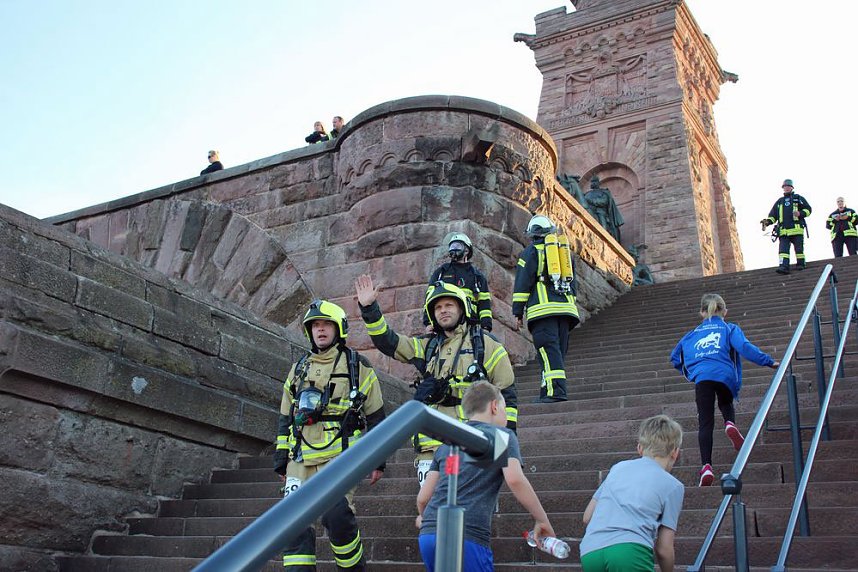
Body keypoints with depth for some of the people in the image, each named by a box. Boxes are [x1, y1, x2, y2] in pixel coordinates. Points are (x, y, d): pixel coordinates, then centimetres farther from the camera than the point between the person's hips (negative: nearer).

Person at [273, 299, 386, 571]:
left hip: (339, 456, -5)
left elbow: (376, 416, 6)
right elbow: (286, 419, 22)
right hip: (301, 459, 5)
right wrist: (281, 461, 16)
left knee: (336, 515, -18)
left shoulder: (358, 367, 5)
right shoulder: (298, 370, 19)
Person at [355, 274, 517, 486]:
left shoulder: (486, 344, 7)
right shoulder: (427, 346, 19)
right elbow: (387, 341, 14)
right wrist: (369, 308, 1)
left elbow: (506, 392, 5)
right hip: (431, 443, 4)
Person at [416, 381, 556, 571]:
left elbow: (423, 496, 18)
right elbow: (515, 480, -9)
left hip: (429, 534, 6)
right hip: (468, 536, -6)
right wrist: (542, 520, 0)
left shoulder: (447, 442, 22)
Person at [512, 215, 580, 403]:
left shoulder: (531, 251, 6)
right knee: (558, 351, 7)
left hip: (543, 308, -6)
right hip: (566, 307, 6)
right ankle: (546, 392, 7)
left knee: (549, 351, -13)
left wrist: (518, 312, 1)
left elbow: (522, 283, -1)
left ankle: (556, 391, -25)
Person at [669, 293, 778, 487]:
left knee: (705, 423, -1)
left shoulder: (692, 334, 29)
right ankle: (730, 424, -2)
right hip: (725, 375, 0)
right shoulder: (730, 329, 21)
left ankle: (706, 466, -15)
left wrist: (688, 371, 43)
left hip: (702, 377, 0)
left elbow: (675, 356, 30)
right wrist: (769, 362, 0)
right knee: (725, 403, 31)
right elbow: (744, 347, 2)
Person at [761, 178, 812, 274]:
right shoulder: (779, 201, 25)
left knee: (799, 248, -2)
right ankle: (784, 266, -22)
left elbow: (808, 209, 10)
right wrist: (767, 221, 2)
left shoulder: (798, 198, 15)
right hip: (783, 231, 3)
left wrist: (800, 213, -10)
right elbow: (772, 215, 22)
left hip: (797, 229, -3)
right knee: (783, 249, -12)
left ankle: (801, 264, 11)